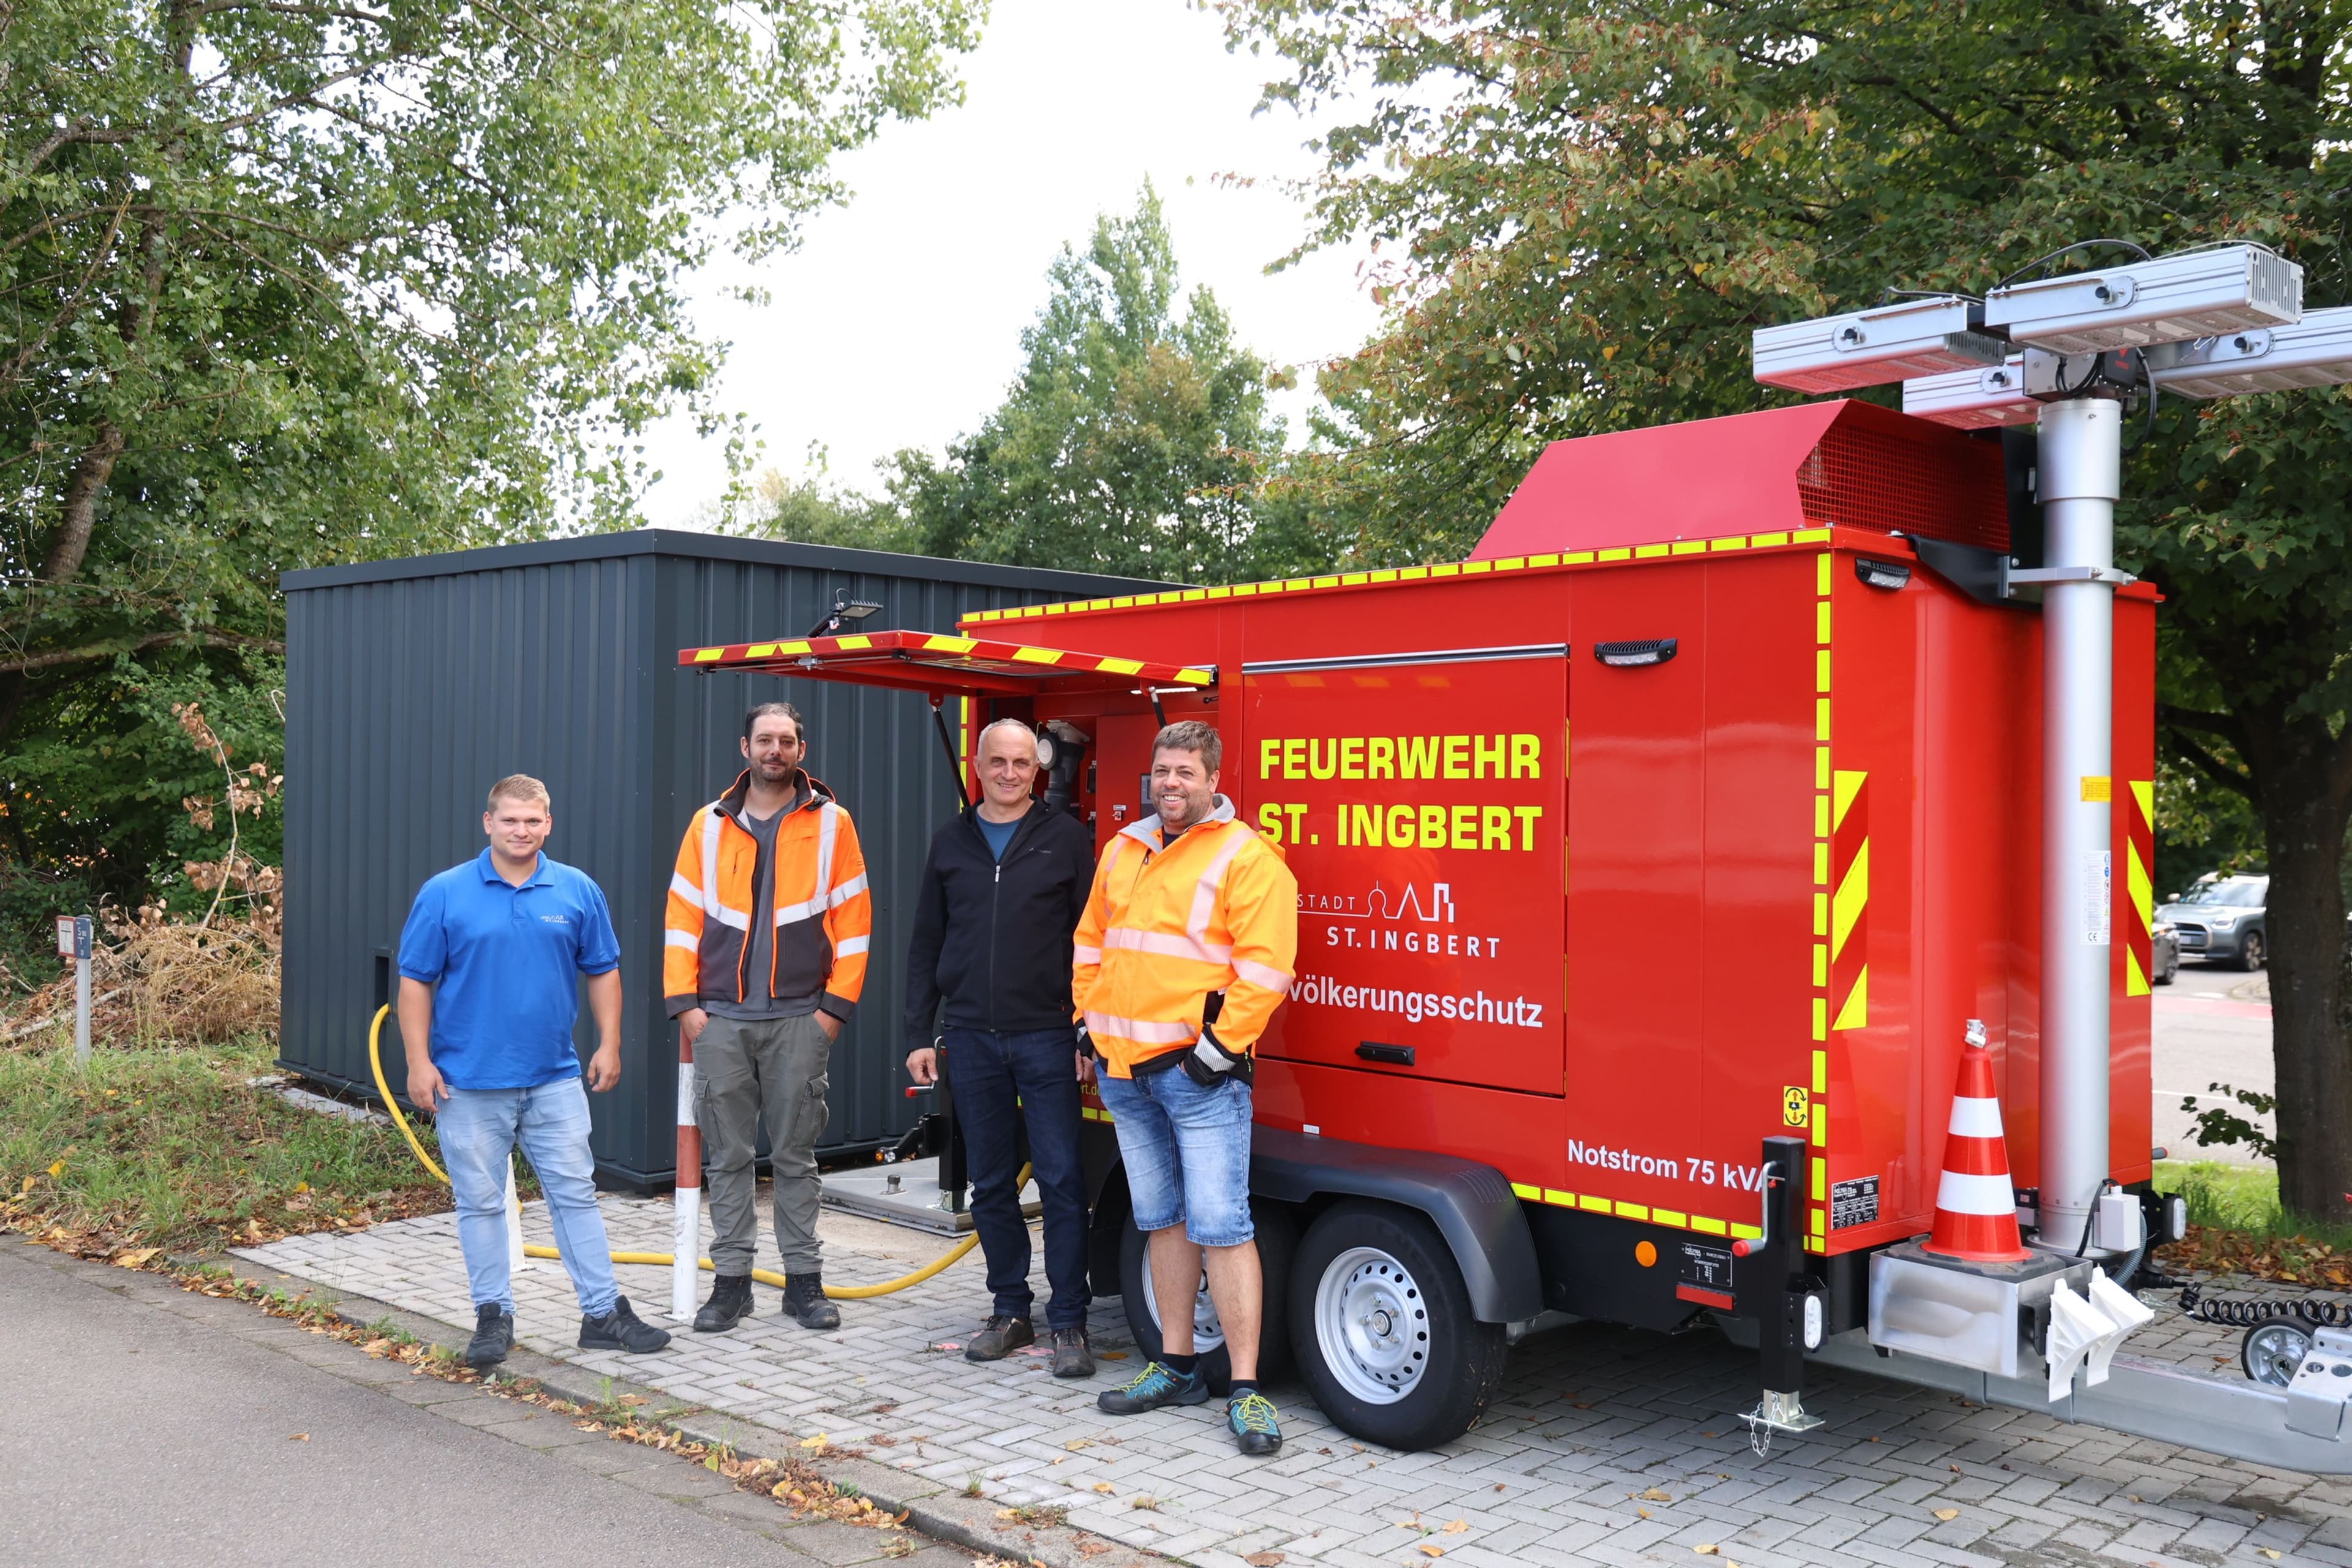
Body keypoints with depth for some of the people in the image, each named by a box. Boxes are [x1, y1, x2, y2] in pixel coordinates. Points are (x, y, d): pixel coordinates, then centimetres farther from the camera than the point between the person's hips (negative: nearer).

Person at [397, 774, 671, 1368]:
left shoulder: (578, 891, 3)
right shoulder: (444, 894, -3)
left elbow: (603, 972, 10)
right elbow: (415, 981, -2)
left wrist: (609, 1045, 4)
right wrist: (419, 1062, -8)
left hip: (555, 1079, 2)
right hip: (469, 1081, -1)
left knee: (576, 1193, 5)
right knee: (481, 1202, 8)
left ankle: (603, 1312, 12)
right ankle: (494, 1316, 20)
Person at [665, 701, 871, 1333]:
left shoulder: (831, 823, 3)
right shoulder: (710, 825, 8)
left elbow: (853, 920, 2)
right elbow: (682, 918, 7)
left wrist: (836, 1005, -4)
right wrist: (684, 1003, -1)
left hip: (799, 1019, -1)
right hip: (720, 1020, 2)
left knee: (796, 1156, 5)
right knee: (727, 1156, 6)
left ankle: (804, 1280, 14)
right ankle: (731, 1281, 15)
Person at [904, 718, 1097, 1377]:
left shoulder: (1066, 838, 2)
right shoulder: (951, 843, 11)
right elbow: (926, 946, 12)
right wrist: (918, 1036, 6)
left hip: (1046, 1038, -3)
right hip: (972, 1040, 3)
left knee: (1060, 1179, -4)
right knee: (991, 1183, 10)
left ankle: (1068, 1322, 4)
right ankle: (1010, 1310, 22)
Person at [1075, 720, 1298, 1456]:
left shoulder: (1245, 857, -8)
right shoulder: (1123, 851, 15)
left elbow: (1263, 966, -14)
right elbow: (1092, 942, 23)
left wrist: (1219, 1047, -17)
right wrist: (1091, 1019, 13)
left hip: (1199, 1071, -7)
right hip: (1125, 1068, 7)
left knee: (1220, 1224, -8)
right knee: (1162, 1220, 15)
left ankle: (1246, 1389, -3)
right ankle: (1176, 1366, 25)